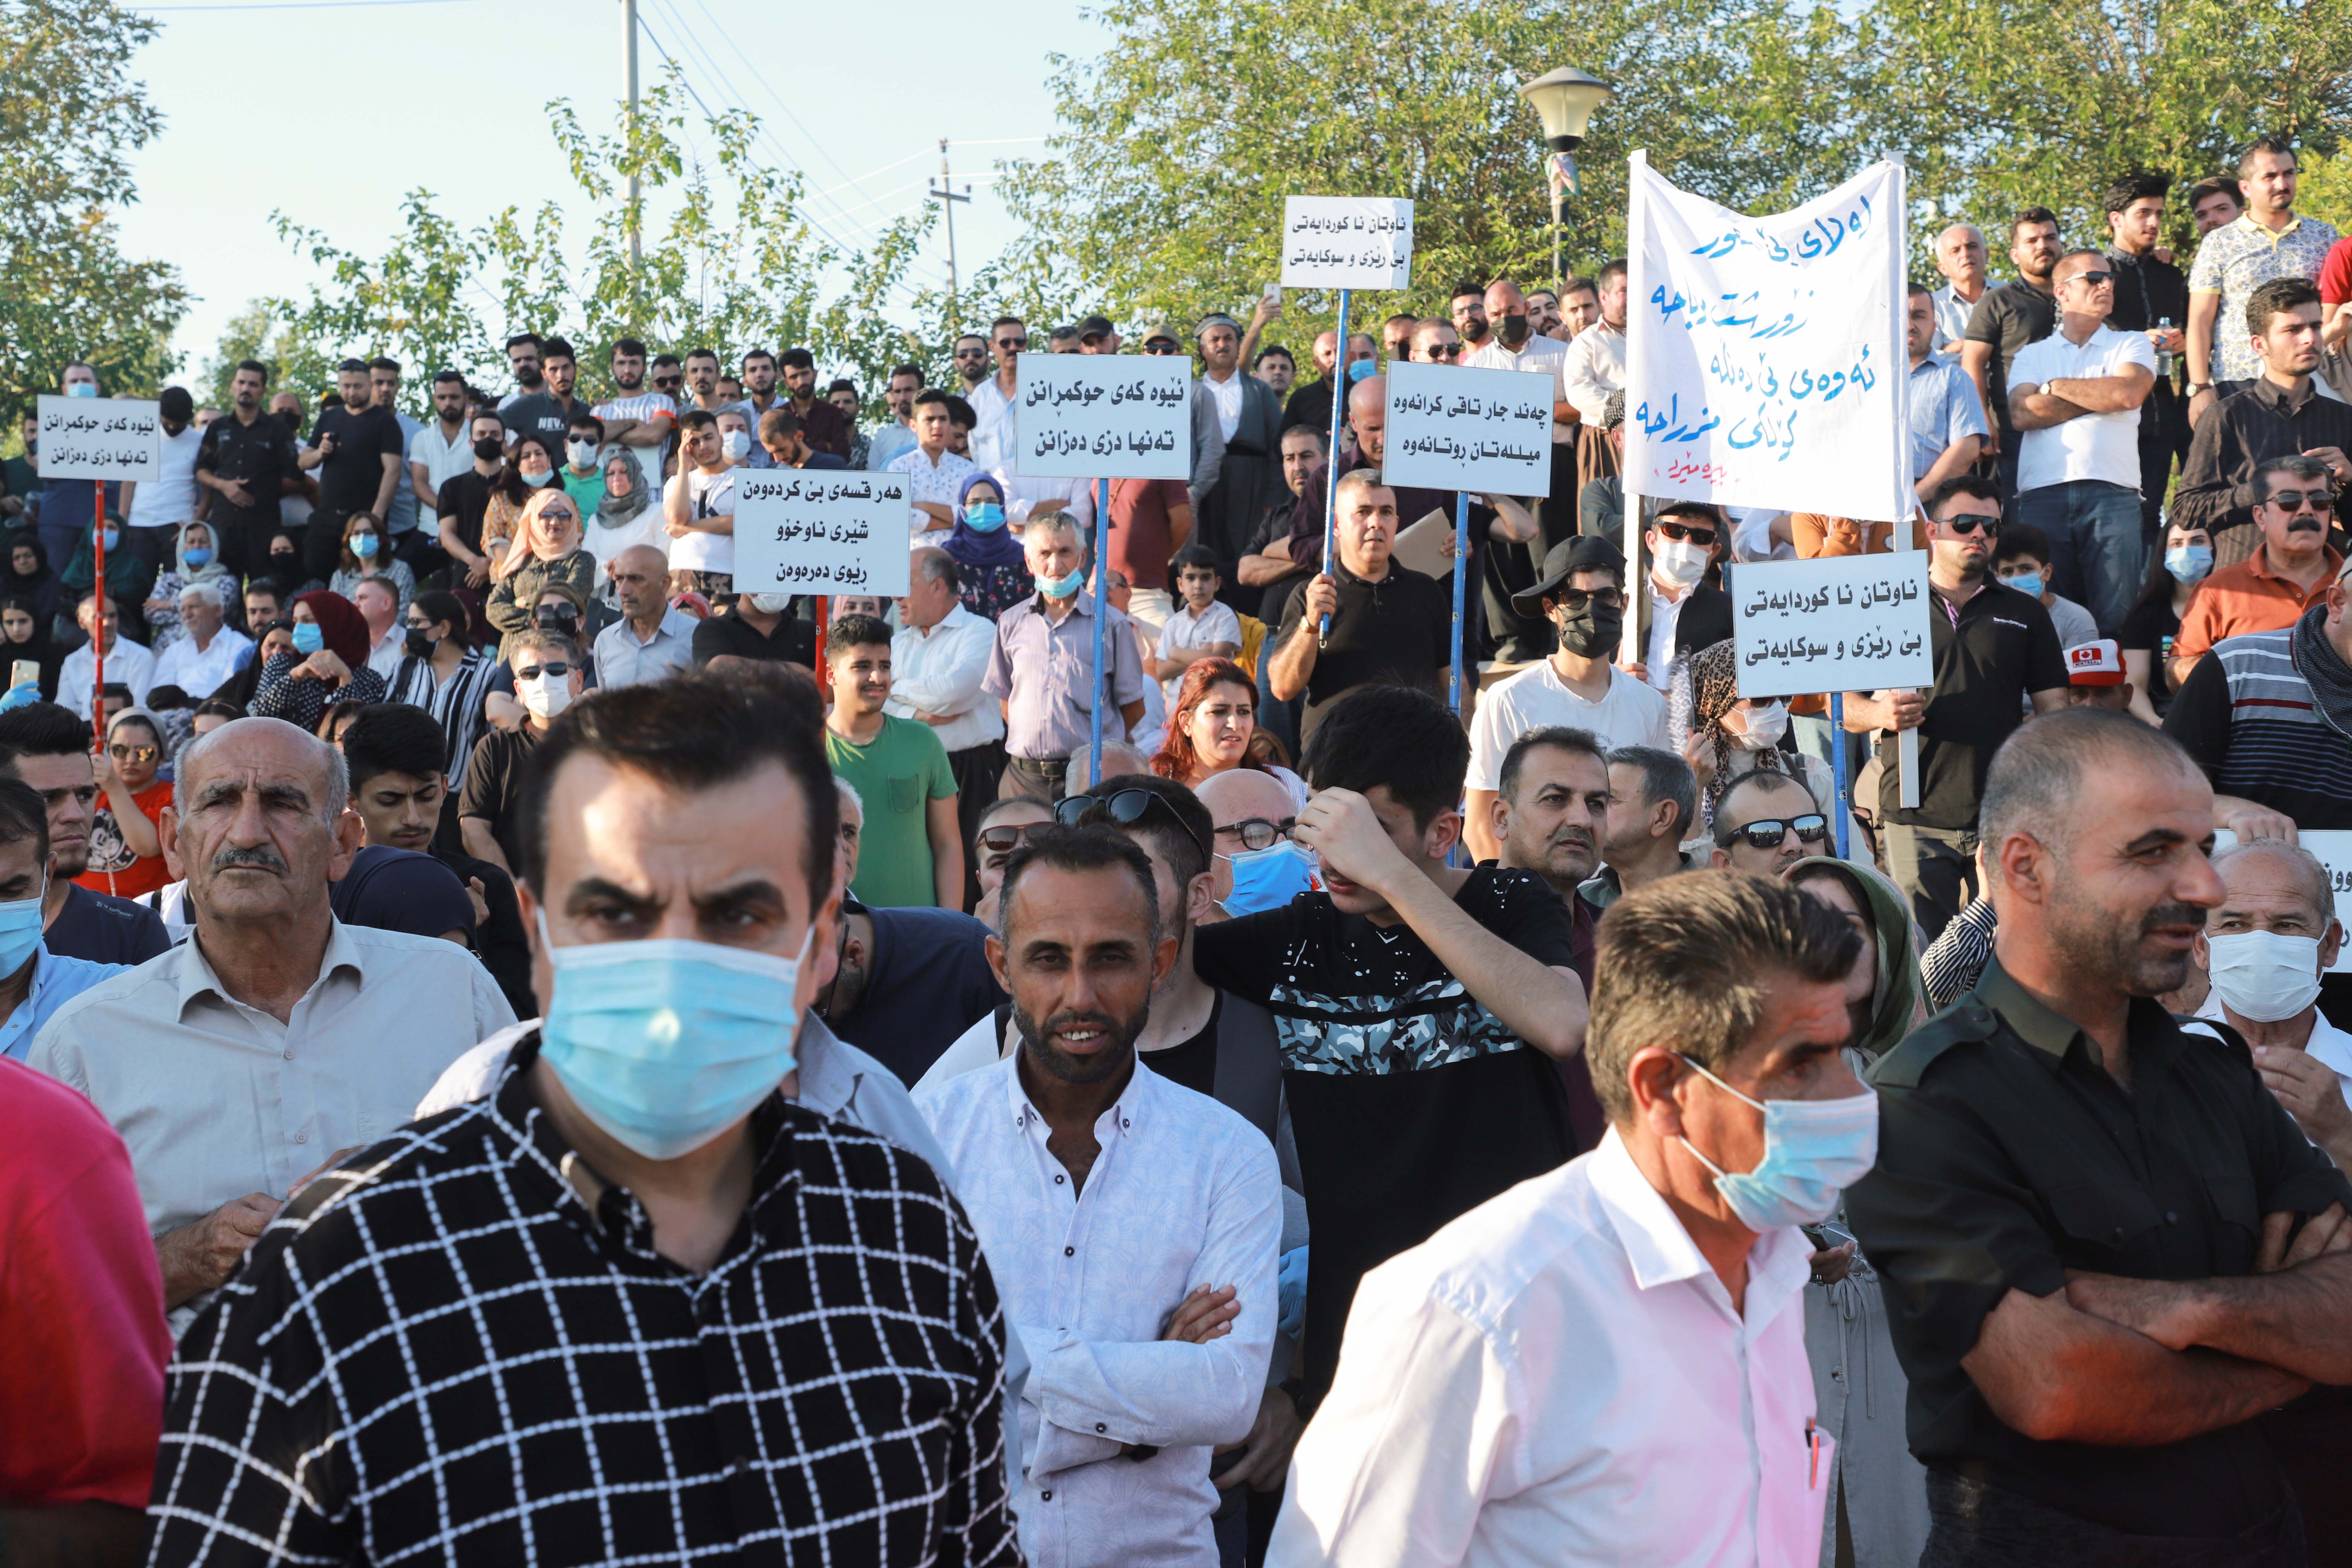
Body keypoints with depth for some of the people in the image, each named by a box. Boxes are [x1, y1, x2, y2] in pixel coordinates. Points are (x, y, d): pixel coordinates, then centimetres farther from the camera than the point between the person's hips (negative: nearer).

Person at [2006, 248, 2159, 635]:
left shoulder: (2132, 344, 20)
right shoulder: (2031, 356, 21)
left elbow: (2128, 393, -2)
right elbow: (2022, 414, 2)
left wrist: (2055, 387, 7)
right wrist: (2099, 396, 3)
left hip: (2113, 491, -1)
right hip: (2042, 492, 1)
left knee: (2116, 617, -10)